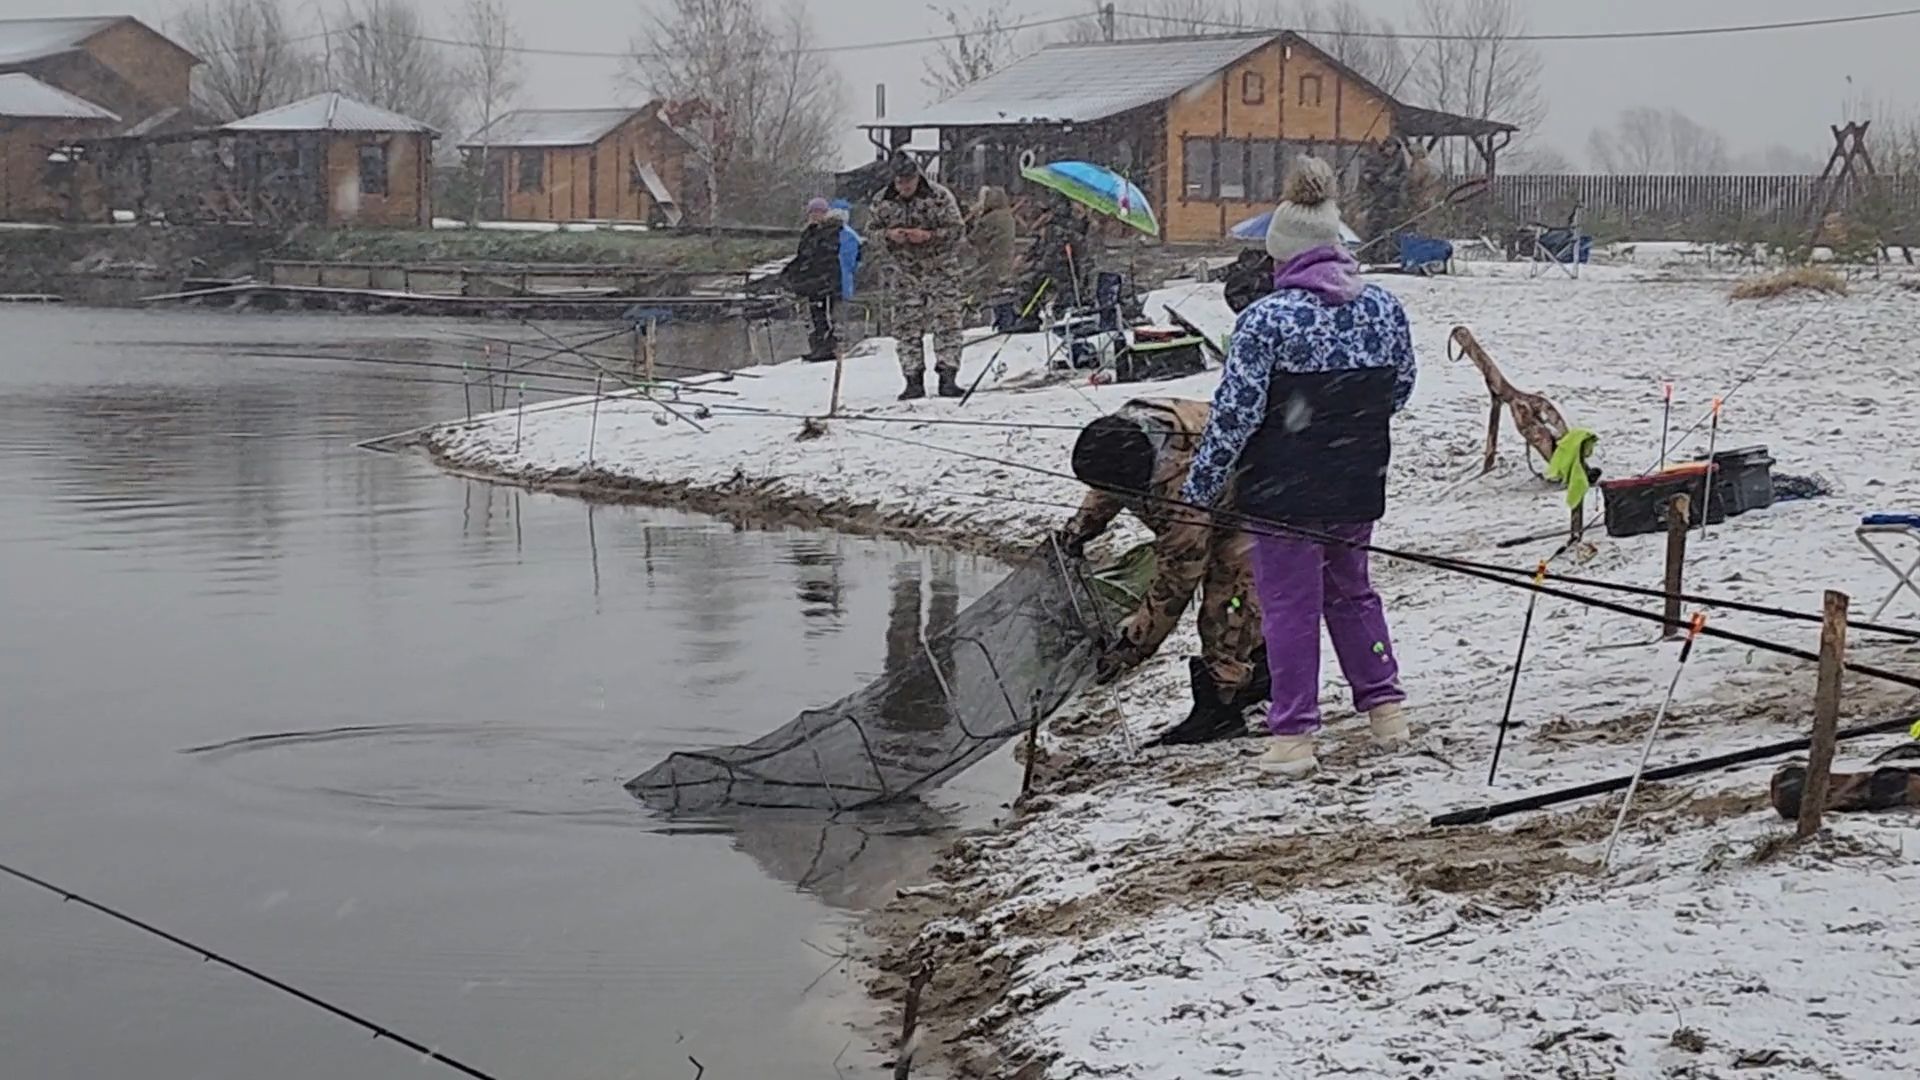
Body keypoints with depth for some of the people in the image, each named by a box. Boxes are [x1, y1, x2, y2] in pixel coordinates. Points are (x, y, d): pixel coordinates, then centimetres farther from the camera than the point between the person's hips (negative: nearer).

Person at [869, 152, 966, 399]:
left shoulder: (939, 196, -9)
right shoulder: (884, 201, 1)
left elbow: (957, 229, -7)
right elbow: (871, 230, 8)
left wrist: (929, 235, -22)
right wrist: (889, 235, -14)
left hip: (940, 270, -3)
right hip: (905, 272, 3)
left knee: (946, 322, -10)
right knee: (907, 326, 1)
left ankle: (948, 376, -10)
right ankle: (914, 380, 6)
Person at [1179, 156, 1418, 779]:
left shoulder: (1267, 318, -17)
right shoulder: (1384, 309, 0)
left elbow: (1234, 413, -16)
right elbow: (1401, 388, 13)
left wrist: (1200, 488, -5)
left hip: (1283, 494, -5)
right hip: (1359, 492, 5)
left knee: (1290, 605, 4)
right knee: (1351, 591, 23)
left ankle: (1294, 735, 6)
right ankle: (1385, 708, 25)